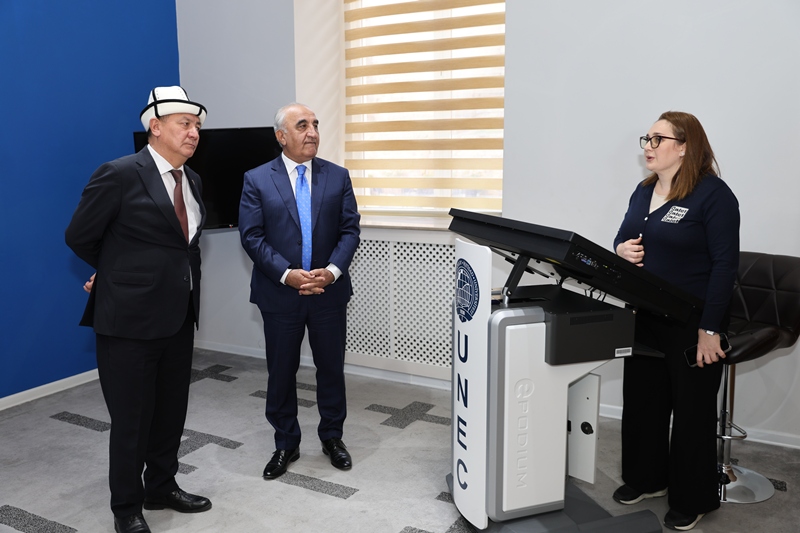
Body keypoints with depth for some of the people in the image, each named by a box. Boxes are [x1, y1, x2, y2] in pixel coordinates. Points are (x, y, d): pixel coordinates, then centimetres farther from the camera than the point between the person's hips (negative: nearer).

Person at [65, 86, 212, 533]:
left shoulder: (192, 180, 8)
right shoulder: (120, 174, -13)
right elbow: (80, 237, -4)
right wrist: (121, 273, 10)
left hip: (179, 317, 7)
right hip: (131, 318, -6)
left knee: (172, 412, 18)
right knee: (132, 420, 7)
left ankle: (162, 488, 39)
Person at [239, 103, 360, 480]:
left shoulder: (338, 176, 3)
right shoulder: (257, 180, -2)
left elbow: (350, 230, -1)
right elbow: (252, 237, -7)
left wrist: (332, 271, -16)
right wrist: (287, 275, -18)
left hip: (329, 291, 2)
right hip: (279, 294, -1)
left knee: (332, 368, 12)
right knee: (280, 373, 10)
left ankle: (332, 437, 32)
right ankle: (286, 445, 28)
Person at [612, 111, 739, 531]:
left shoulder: (713, 194, -13)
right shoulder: (643, 191, 9)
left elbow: (725, 264, -17)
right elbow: (625, 237, 18)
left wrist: (710, 329, -20)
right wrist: (621, 248, -8)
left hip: (692, 323, -7)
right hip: (646, 318, 7)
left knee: (691, 409, 7)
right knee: (642, 398, 15)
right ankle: (647, 478, 35)